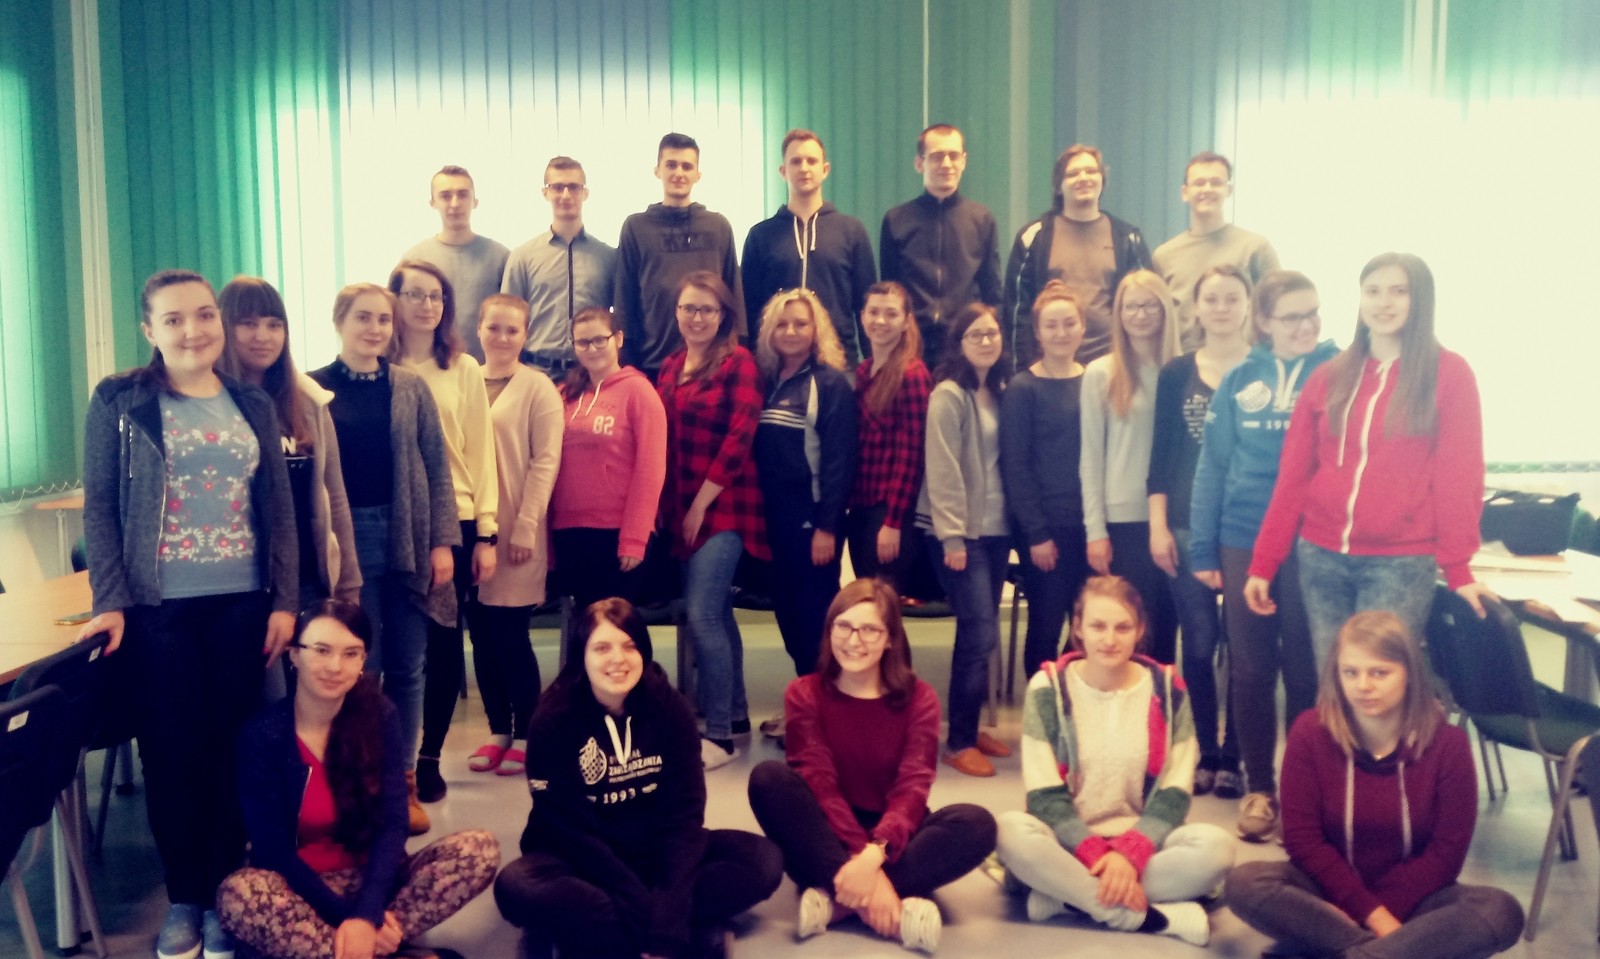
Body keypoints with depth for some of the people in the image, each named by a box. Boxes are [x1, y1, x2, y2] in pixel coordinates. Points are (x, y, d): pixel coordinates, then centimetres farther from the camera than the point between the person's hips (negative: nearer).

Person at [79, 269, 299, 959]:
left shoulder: (253, 405, 8)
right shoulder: (119, 402, 1)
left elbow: (279, 508, 7)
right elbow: (99, 507, -2)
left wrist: (285, 600, 1)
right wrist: (111, 600, -11)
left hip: (243, 604, 2)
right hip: (156, 607, -2)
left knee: (231, 750, 6)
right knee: (170, 753, 5)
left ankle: (222, 897, 19)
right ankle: (183, 901, 21)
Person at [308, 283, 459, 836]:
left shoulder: (411, 387, 7)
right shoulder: (314, 388, 2)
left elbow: (436, 469, 5)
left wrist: (442, 542, -2)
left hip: (408, 538, 2)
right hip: (346, 540, -2)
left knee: (407, 666, 7)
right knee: (359, 666, 2)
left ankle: (403, 780, 18)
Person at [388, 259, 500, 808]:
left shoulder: (464, 370, 5)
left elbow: (481, 453, 3)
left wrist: (487, 533, -2)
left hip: (454, 521, 1)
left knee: (444, 642, 5)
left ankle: (429, 758, 18)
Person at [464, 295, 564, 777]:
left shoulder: (538, 388, -2)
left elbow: (545, 461, -7)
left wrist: (525, 525, -14)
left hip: (515, 531, -4)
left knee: (511, 636, -1)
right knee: (482, 637, 8)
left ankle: (525, 736, 13)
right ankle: (498, 731, 21)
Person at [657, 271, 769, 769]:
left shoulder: (738, 362, -7)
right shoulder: (670, 366, 13)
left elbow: (739, 439, -14)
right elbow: (663, 441, 13)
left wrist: (701, 503, -12)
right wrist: (661, 502, 5)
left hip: (722, 507, -7)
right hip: (680, 509, 7)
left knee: (702, 615, -11)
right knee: (718, 613, 14)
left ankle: (719, 733, -2)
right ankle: (736, 713, 27)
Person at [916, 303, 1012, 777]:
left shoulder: (1000, 392, 12)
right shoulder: (948, 396, -9)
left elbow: (1007, 462, 13)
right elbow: (943, 470, -14)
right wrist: (952, 537, -17)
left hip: (996, 529, 7)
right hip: (962, 532, -7)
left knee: (979, 635, 11)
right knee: (980, 634, -8)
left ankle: (971, 728, 23)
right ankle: (958, 742, 2)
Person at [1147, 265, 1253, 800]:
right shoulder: (1176, 372, 8)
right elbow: (1161, 454, 7)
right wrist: (1157, 525, 0)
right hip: (1188, 525, 2)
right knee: (1198, 644, 6)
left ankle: (1233, 757, 15)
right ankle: (1206, 753, 19)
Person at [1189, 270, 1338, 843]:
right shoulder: (1239, 381, 5)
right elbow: (1212, 465, 5)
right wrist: (1202, 549, 1)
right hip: (1244, 541, 2)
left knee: (1306, 669, 7)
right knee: (1249, 668, 8)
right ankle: (1259, 788, 22)